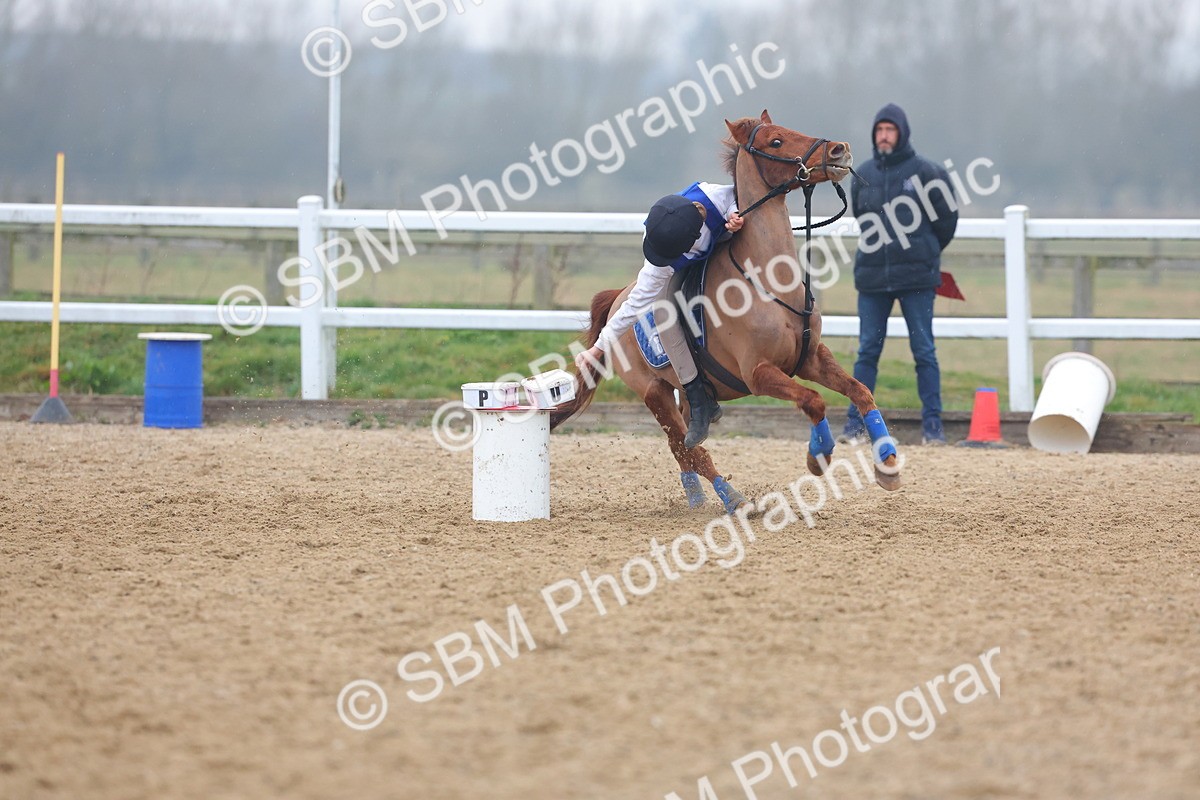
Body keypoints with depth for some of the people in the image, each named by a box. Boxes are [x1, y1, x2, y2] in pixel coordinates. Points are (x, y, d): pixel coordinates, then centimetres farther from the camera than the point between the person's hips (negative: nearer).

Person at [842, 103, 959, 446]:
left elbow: (947, 216, 5)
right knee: (868, 351, 5)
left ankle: (933, 423, 4)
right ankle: (856, 422, 8)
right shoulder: (863, 174, 7)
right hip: (872, 275, 3)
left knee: (924, 351, 1)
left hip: (916, 277, -3)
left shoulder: (924, 171, -3)